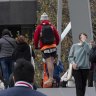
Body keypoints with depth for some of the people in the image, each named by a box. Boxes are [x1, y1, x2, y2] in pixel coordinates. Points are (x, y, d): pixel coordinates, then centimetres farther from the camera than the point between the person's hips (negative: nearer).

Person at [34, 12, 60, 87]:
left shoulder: (39, 27, -1)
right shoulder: (52, 27, 7)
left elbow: (35, 38, 0)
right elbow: (57, 37, 9)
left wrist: (36, 46, 14)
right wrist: (56, 44, 25)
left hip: (45, 47, -3)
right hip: (53, 46, 3)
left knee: (49, 62, -8)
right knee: (51, 62, 9)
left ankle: (50, 78, -13)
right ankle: (51, 77, 10)